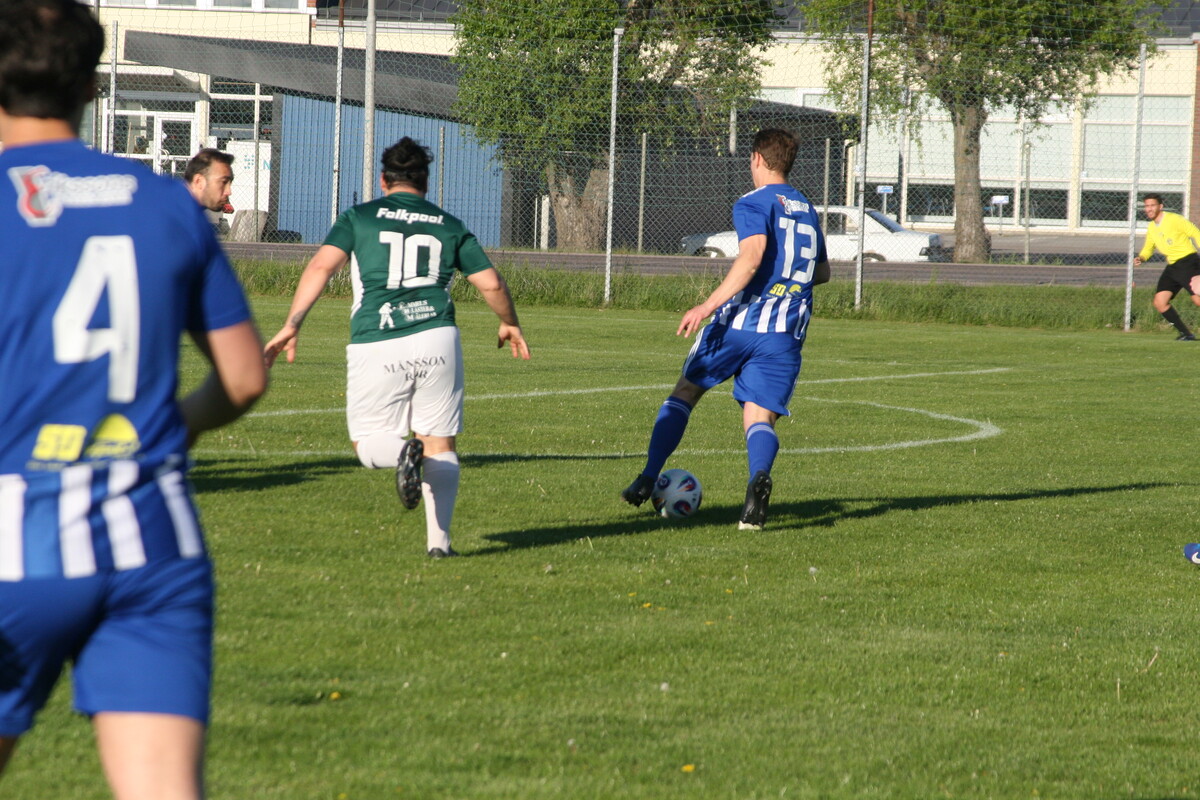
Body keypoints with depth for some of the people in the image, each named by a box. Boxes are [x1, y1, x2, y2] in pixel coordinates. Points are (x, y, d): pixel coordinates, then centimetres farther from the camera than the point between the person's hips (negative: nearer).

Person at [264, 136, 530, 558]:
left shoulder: (359, 218, 8)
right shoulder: (450, 227, 14)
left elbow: (321, 266, -5)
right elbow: (491, 283, 11)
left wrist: (291, 325, -7)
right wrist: (510, 324, 30)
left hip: (375, 347, -1)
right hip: (436, 341, 1)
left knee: (367, 444, 12)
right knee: (439, 445, 11)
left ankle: (402, 452, -23)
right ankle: (438, 538, -1)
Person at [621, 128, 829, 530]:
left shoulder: (753, 203, -2)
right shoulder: (807, 210, 20)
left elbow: (753, 254, -20)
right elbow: (822, 272, 31)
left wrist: (709, 305, -23)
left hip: (740, 321, -4)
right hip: (787, 335, 4)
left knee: (685, 392, 15)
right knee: (760, 418, -2)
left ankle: (647, 481, 14)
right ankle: (759, 476, -36)